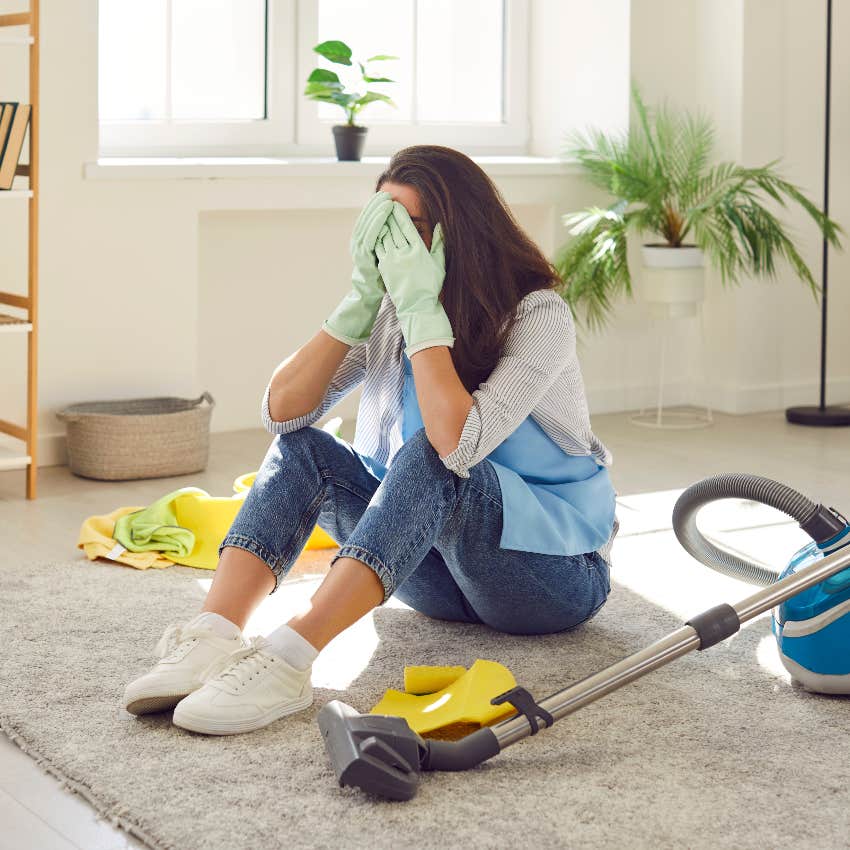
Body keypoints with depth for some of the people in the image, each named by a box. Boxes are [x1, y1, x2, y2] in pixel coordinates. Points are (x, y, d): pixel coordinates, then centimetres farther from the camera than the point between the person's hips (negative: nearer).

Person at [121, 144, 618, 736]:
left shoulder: (539, 315, -18)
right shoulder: (391, 313, 0)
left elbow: (457, 443, -35)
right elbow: (282, 410, -12)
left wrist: (421, 305, -30)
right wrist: (362, 297, -19)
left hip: (558, 572, -6)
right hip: (439, 572, 6)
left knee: (432, 457, -34)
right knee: (303, 448, -13)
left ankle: (288, 660, -46)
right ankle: (214, 638, -35)